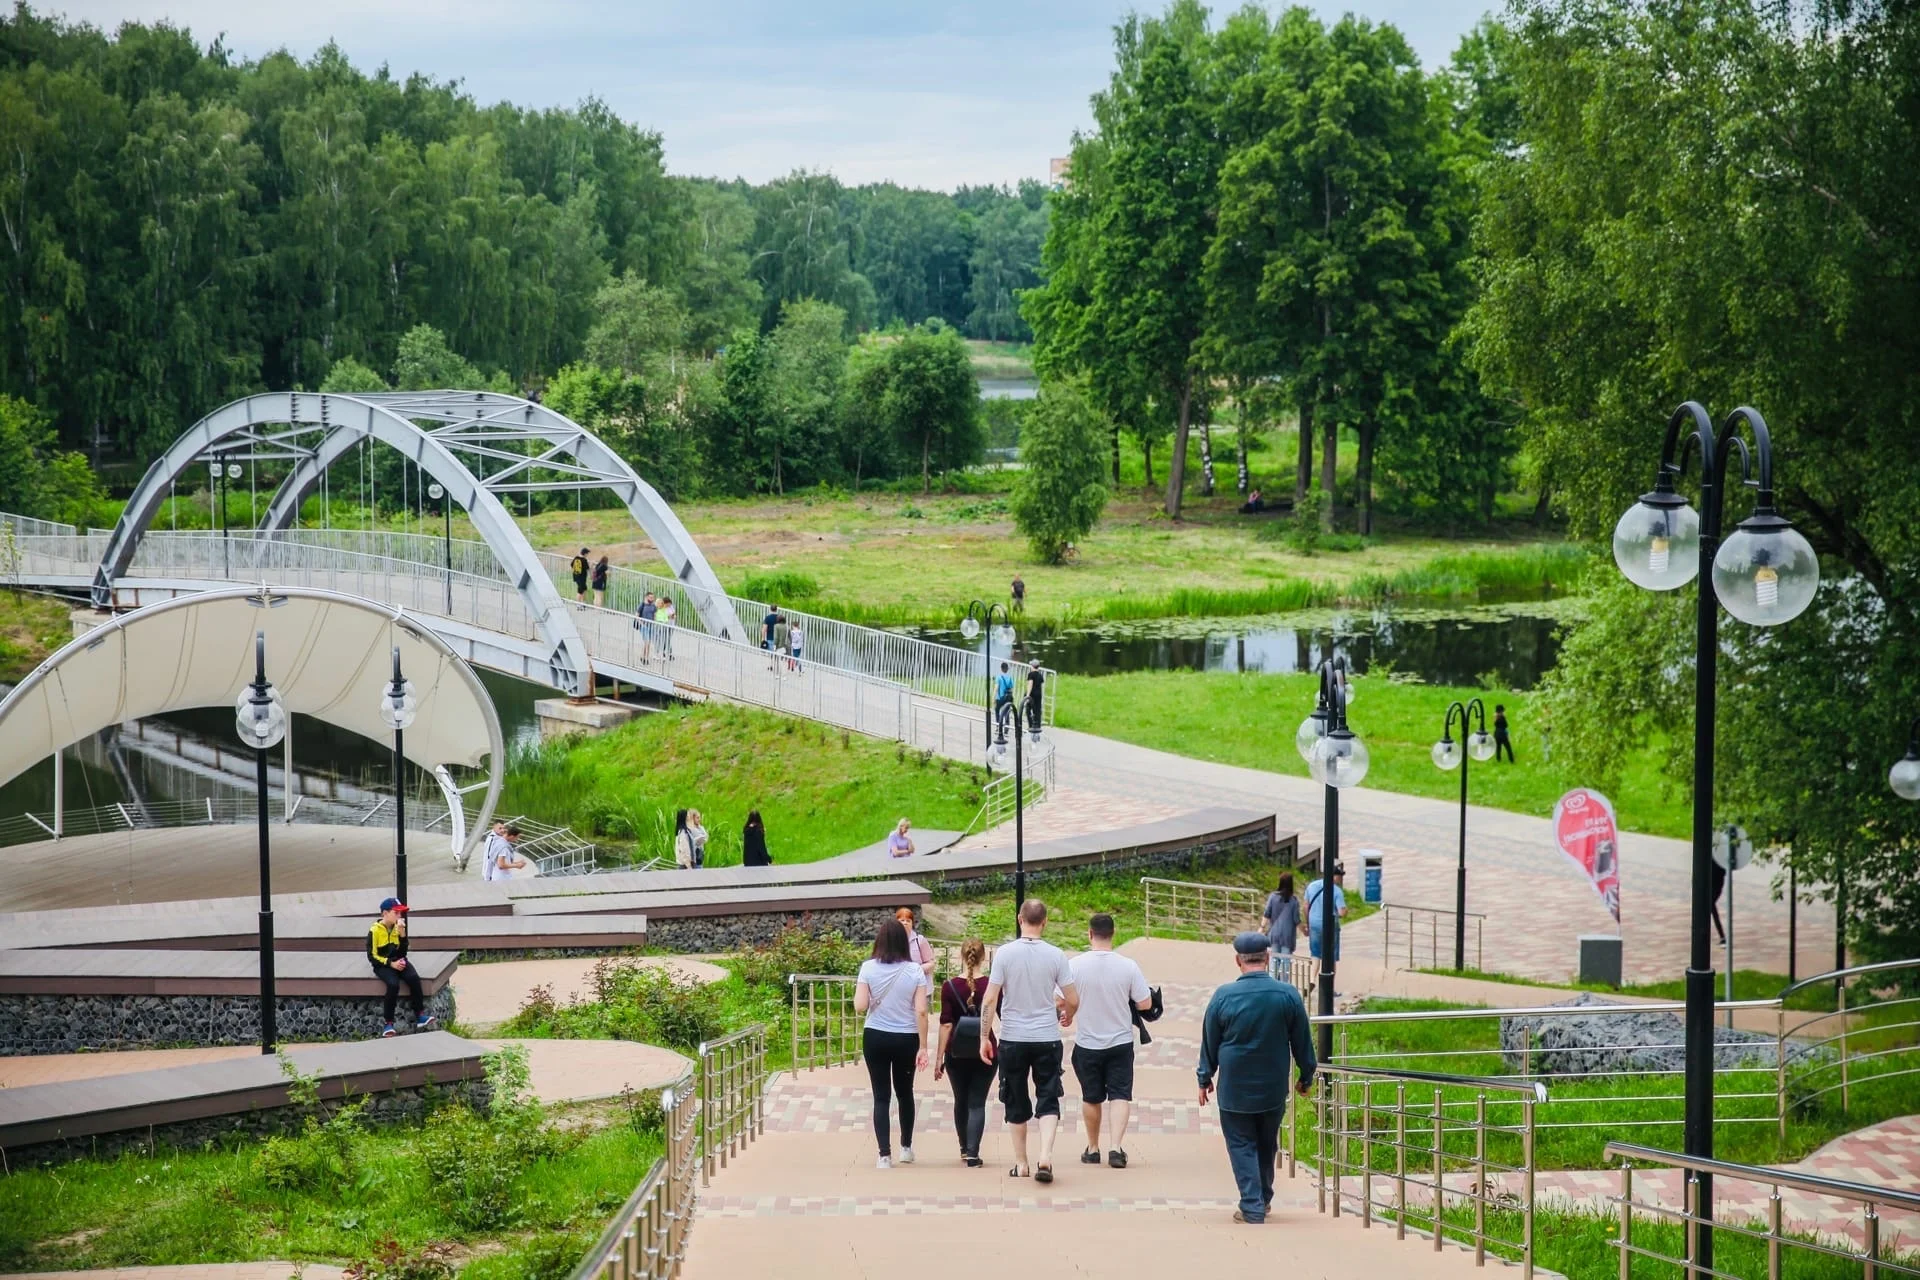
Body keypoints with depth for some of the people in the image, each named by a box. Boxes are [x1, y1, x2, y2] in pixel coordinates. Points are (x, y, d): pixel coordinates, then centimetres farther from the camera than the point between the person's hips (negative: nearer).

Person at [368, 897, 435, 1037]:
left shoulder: (398, 927, 7)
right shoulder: (375, 931, -9)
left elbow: (403, 951, 2)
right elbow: (372, 956, -9)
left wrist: (402, 933, -11)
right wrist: (391, 963, -17)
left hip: (398, 962, 5)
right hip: (383, 965, -5)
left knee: (414, 978, -26)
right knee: (393, 984, -33)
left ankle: (420, 1017, -23)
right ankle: (389, 1024, -27)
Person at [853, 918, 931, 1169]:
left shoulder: (869, 969, -8)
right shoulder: (914, 971, -6)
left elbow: (860, 1007, -10)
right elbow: (921, 1011, -8)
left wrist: (858, 990, 11)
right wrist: (923, 1046, -4)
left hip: (875, 1038, -1)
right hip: (906, 1039, 1)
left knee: (881, 1097, 3)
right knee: (905, 1092, 20)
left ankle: (885, 1155, -2)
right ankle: (906, 1147, 32)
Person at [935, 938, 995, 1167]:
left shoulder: (950, 987, -7)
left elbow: (946, 1024, -8)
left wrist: (939, 1058, -4)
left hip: (957, 1053, 1)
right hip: (985, 1051, -1)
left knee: (961, 1101, 18)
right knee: (977, 1103, 1)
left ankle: (964, 1149, 32)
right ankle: (972, 1154, -12)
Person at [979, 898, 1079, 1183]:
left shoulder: (1004, 954, -7)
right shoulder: (1055, 955, -5)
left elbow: (989, 1000, -8)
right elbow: (1073, 1000, -1)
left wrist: (985, 1037, 1)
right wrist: (1066, 1016, 22)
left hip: (1012, 1039, 0)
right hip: (1047, 1038, 0)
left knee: (1017, 1104, 12)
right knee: (1048, 1100, 4)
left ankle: (1021, 1163, 18)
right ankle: (1045, 1156, -15)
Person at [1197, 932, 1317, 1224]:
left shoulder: (1224, 997, -11)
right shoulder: (1288, 995, -7)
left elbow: (1209, 1043, -1)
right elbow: (1302, 1042, 2)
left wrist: (1205, 1079, 12)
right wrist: (1306, 1077, 15)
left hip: (1234, 1088, -2)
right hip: (1274, 1088, 2)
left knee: (1242, 1145, 5)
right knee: (1267, 1144, 19)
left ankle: (1252, 1206, -1)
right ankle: (1263, 1198, 32)